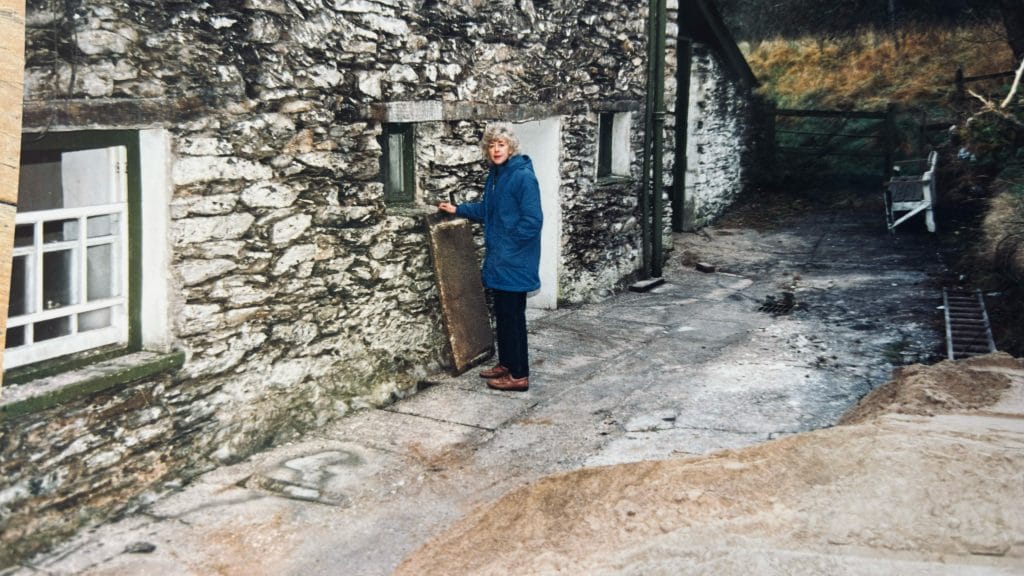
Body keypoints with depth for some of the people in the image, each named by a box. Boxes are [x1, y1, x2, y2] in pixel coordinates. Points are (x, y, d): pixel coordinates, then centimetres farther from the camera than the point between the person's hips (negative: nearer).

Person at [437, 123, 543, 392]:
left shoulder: (523, 177, -18)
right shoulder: (494, 175, 10)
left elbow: (532, 221, -21)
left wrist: (509, 242, -14)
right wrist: (458, 209, 17)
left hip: (514, 261, -9)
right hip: (499, 260, 9)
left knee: (512, 315, -2)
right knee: (502, 313, 17)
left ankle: (519, 376, 6)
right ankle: (506, 364, 30)